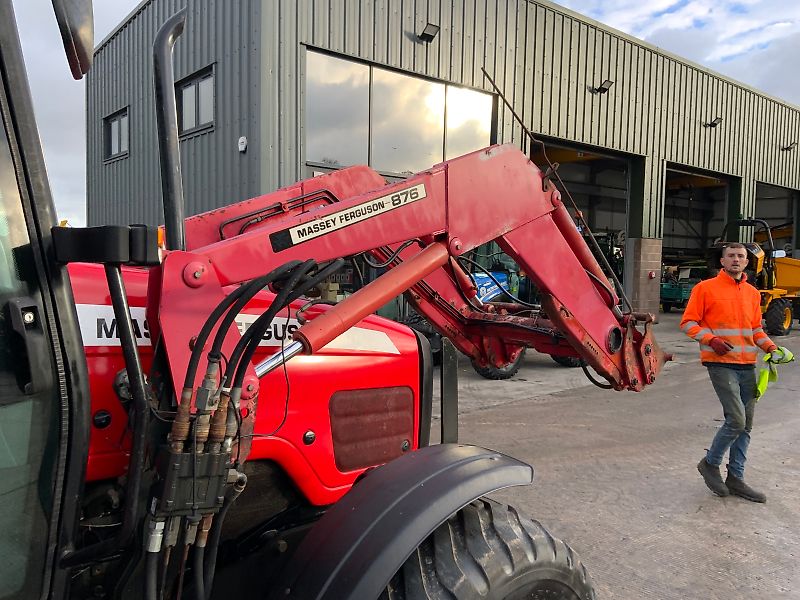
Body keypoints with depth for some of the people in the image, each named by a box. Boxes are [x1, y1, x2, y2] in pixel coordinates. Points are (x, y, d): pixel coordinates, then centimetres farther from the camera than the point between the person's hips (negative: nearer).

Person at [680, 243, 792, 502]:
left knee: (745, 425, 9)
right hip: (721, 364, -6)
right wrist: (711, 339, -19)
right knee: (736, 420, -14)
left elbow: (756, 329, 23)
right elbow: (688, 322, -4)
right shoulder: (705, 288, -3)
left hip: (747, 366, 6)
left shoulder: (753, 293, 14)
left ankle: (736, 478, 21)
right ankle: (710, 463, 9)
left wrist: (771, 347, 5)